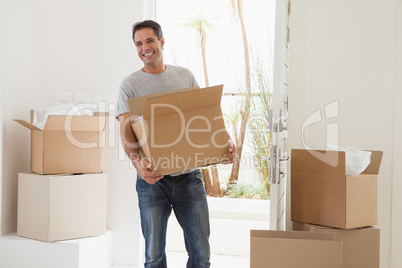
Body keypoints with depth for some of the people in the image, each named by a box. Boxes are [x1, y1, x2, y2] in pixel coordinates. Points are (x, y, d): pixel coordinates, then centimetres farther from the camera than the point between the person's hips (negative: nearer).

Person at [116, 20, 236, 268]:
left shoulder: (185, 76, 11)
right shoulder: (130, 84, 3)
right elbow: (126, 130, -8)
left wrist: (224, 142, -7)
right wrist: (137, 161, -28)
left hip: (189, 175, 2)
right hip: (153, 178, -2)